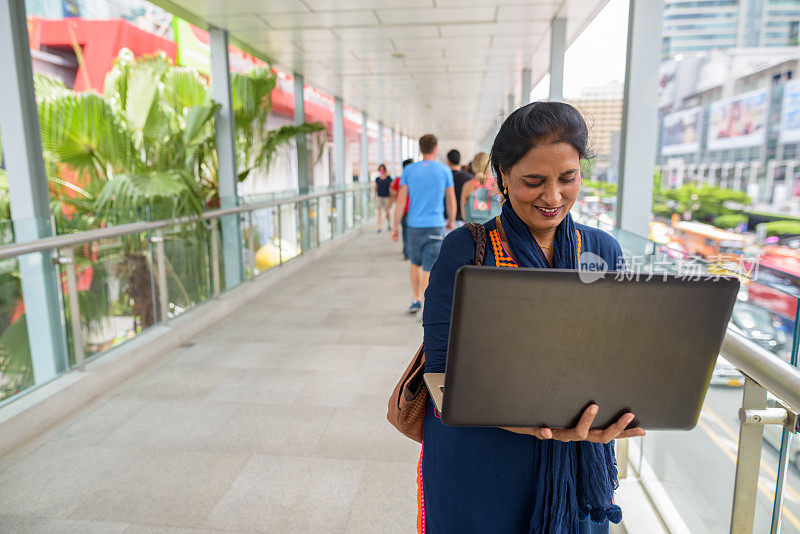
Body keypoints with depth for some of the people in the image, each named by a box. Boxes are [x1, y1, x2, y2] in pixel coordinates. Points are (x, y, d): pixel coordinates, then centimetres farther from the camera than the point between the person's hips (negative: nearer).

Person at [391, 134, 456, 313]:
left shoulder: (409, 170, 1)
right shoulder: (444, 170, -1)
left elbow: (401, 201, -1)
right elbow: (451, 201, 3)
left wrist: (395, 227, 4)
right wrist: (451, 222, 19)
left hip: (414, 225, 2)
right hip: (435, 225, -2)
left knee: (416, 263, 21)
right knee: (430, 268, -1)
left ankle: (416, 300, 27)